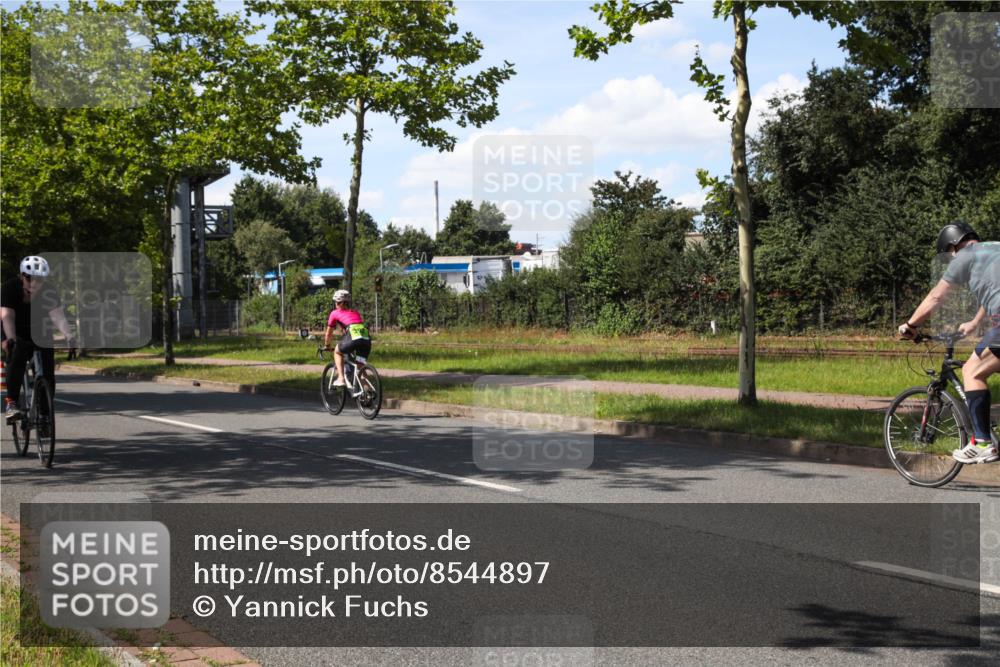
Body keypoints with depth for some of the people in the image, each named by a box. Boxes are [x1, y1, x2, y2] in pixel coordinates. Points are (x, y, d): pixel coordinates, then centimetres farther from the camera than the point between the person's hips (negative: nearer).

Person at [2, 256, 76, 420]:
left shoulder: (48, 293, -19)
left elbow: (57, 315, -31)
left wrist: (69, 336, -49)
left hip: (40, 334, 2)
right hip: (17, 335, -2)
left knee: (48, 372, -10)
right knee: (17, 361, -30)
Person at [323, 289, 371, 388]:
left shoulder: (335, 313, 21)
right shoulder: (356, 312, 33)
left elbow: (329, 333, 29)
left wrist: (326, 346, 46)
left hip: (353, 337, -4)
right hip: (367, 339, 4)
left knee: (337, 352, 25)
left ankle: (341, 379, 9)